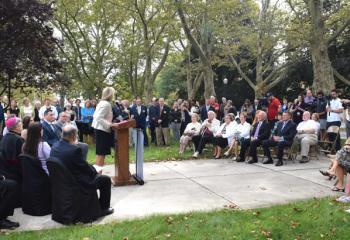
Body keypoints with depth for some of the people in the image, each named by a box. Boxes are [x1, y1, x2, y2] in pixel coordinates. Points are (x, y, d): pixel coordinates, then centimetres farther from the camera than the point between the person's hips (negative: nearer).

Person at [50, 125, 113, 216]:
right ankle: (103, 208, 19)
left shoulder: (54, 147, -2)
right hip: (77, 183, -9)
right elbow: (85, 167, -16)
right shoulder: (74, 149, -28)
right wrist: (95, 171, 5)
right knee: (106, 180, 8)